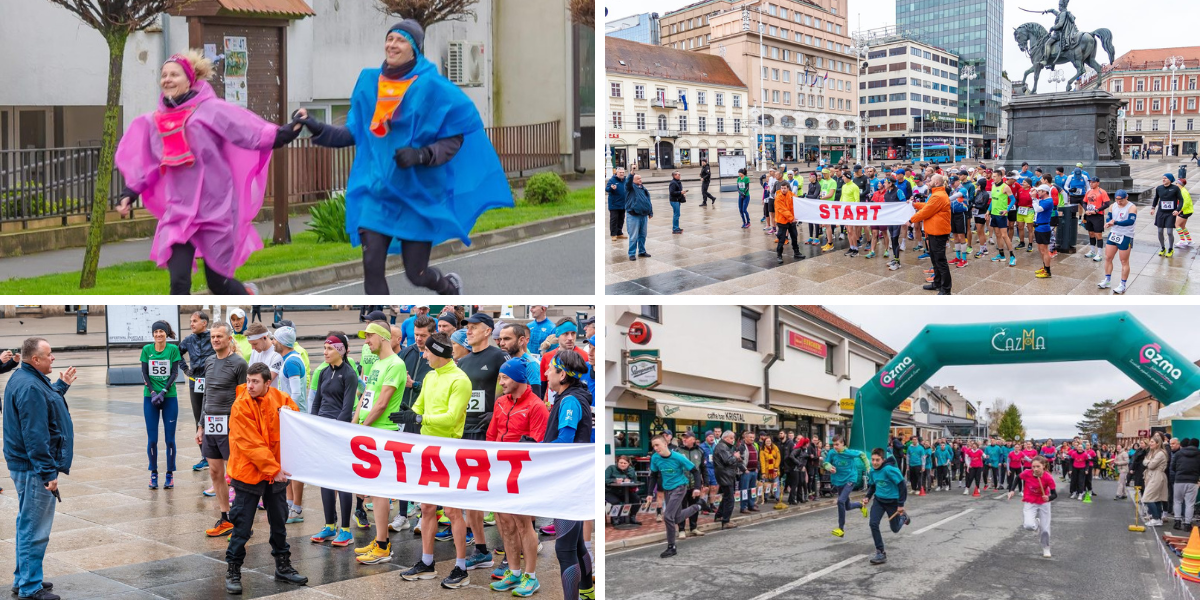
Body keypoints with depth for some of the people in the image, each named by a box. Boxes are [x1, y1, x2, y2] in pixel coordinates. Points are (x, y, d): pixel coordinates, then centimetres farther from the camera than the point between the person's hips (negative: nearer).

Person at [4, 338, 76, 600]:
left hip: (27, 467, 11)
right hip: (34, 469, -11)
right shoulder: (29, 387, -23)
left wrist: (61, 385, 33)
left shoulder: (27, 380, 10)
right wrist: (48, 472, -24)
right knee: (34, 529, -3)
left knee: (28, 525, 20)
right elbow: (35, 436, -26)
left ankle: (24, 579, 31)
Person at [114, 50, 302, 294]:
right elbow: (147, 165, 18)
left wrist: (288, 131, -28)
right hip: (179, 213, 4)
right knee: (179, 281, -9)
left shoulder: (210, 110, -9)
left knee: (217, 282, 6)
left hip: (215, 211, -4)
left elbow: (253, 134, -16)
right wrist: (129, 194, 13)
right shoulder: (155, 122, 5)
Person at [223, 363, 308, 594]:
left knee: (279, 521, 16)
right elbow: (251, 444, -20)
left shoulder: (277, 397, -3)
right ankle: (233, 570, 13)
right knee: (242, 525, 0)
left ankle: (283, 566, 30)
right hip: (248, 473, -5)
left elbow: (294, 408, 17)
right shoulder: (240, 406, -17)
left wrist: (289, 411, -8)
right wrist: (273, 469, -19)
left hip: (276, 471, 5)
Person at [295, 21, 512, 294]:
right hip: (377, 191, 3)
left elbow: (454, 139, -9)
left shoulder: (431, 87, -9)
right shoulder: (369, 82, 4)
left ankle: (449, 285, 41)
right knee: (372, 266, -10)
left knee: (416, 273, 5)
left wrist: (421, 155, -25)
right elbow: (356, 133, 13)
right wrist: (317, 128, 0)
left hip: (419, 194, -3)